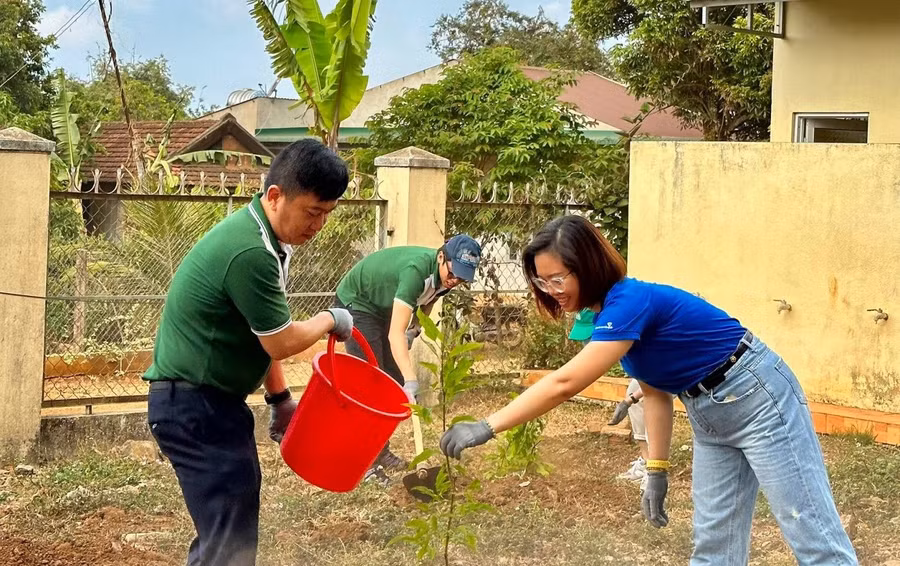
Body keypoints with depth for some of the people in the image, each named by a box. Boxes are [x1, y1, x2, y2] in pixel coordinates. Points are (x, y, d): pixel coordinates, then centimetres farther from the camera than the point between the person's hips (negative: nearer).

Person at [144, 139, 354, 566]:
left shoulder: (265, 238, 7)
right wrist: (330, 320, 0)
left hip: (210, 401, 10)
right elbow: (282, 343, -18)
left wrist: (280, 398, 17)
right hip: (194, 406, -10)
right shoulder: (251, 253, -26)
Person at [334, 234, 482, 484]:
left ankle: (381, 452, 16)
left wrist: (414, 329, -12)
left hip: (382, 309, 8)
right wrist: (411, 381, -53)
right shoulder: (416, 270, -39)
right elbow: (395, 334, -45)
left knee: (394, 383, 6)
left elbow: (427, 301, 9)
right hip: (355, 303, -8)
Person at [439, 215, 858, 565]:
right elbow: (656, 390, 8)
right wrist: (657, 470, 4)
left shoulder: (630, 303, -26)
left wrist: (488, 427, -32)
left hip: (757, 399, -9)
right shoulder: (610, 314, 3)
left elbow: (565, 383, -33)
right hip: (709, 416, 9)